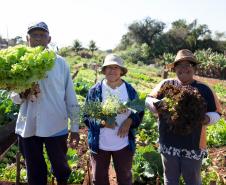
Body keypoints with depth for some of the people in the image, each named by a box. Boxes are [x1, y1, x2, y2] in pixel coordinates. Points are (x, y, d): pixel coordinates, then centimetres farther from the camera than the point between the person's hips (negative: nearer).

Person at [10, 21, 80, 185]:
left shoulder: (60, 62, -2)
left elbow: (70, 96, 0)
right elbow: (13, 96, 6)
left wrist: (75, 127, 1)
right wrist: (23, 94, -18)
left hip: (56, 127, -1)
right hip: (28, 127, 2)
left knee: (60, 166, 16)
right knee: (35, 172, 14)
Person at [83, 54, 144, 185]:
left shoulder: (130, 90, -2)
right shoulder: (95, 90, -7)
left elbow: (139, 112, 4)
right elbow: (87, 116, -6)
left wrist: (129, 121, -16)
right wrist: (101, 122, -24)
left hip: (124, 144, 1)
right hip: (99, 144, -1)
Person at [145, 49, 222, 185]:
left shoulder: (203, 89, -5)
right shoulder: (166, 84, -3)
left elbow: (216, 113, 1)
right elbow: (148, 100, 4)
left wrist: (206, 118, -21)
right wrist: (159, 104, -18)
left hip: (193, 146, -1)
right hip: (168, 144, 1)